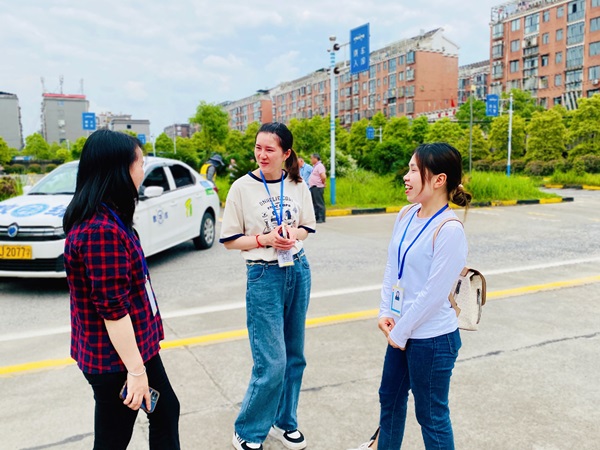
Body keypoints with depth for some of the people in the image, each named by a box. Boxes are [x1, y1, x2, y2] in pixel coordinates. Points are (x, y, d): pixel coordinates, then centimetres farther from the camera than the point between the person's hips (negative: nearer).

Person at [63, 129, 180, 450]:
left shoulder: (105, 219, 6)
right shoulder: (102, 230, -27)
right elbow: (113, 311, -26)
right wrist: (135, 370, -19)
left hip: (138, 343, 10)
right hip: (116, 359, -10)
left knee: (166, 410, 21)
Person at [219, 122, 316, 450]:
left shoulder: (298, 186, 1)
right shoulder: (242, 187, -8)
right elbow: (229, 239, -4)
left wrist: (293, 234, -10)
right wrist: (265, 239, -17)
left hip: (299, 271, 4)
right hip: (264, 276, -4)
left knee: (294, 356, 14)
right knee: (272, 363, -4)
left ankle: (283, 421, 34)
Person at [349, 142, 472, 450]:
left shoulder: (449, 230, -23)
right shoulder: (406, 215, 0)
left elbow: (434, 293, -22)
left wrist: (400, 332, -13)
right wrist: (386, 313, -1)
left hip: (432, 339, -8)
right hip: (401, 332, 8)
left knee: (431, 414, 12)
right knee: (389, 397, 26)